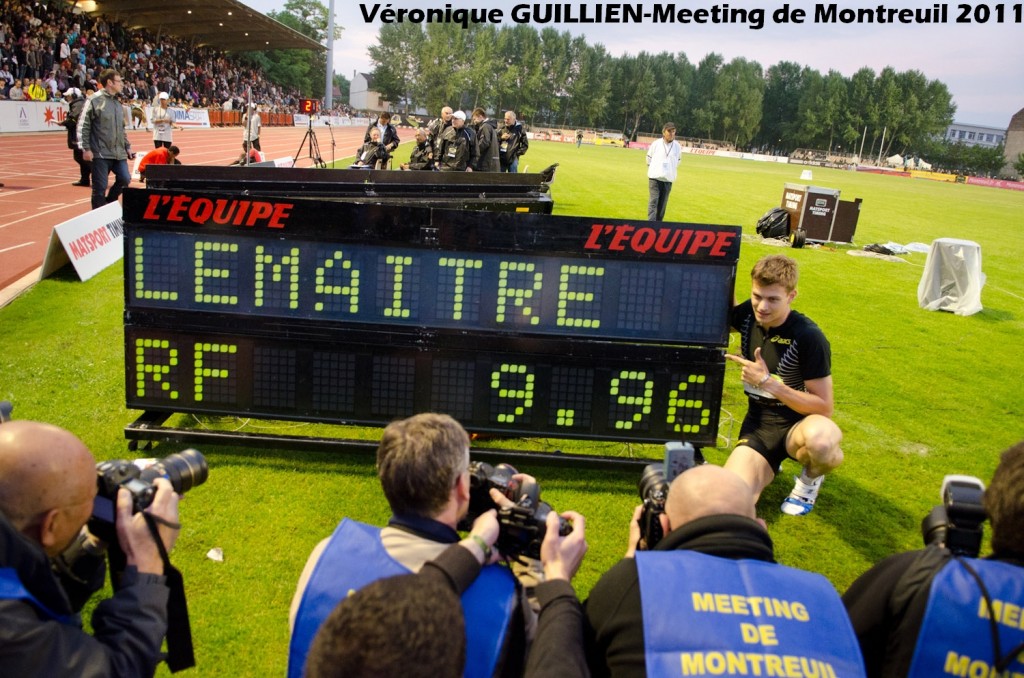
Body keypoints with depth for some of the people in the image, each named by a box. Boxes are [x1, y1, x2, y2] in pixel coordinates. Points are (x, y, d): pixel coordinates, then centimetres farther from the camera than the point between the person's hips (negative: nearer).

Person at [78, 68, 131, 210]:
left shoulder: (118, 103, 15)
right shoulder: (94, 100, -6)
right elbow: (83, 126, -8)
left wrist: (127, 147, 17)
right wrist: (86, 148, -14)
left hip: (119, 153, 6)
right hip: (101, 153, -6)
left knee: (125, 180, -2)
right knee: (100, 188, -3)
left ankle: (108, 204, 20)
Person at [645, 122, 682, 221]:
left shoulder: (677, 146, 2)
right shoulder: (656, 144, -4)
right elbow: (649, 157, 11)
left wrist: (671, 171, 12)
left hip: (668, 179, 2)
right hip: (655, 177, -2)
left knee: (662, 204, 5)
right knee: (653, 201, -12)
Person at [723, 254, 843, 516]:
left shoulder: (808, 337, -19)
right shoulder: (748, 315, -4)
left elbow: (824, 407, -17)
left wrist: (767, 382, -25)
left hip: (799, 424, -4)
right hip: (758, 425, 4)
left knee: (821, 440, -44)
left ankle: (810, 479, -4)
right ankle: (768, 463, 15)